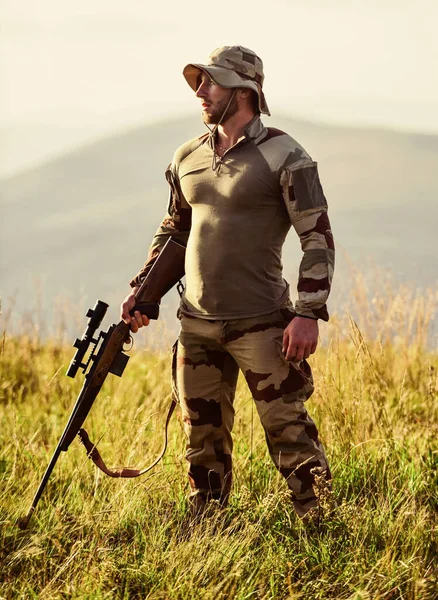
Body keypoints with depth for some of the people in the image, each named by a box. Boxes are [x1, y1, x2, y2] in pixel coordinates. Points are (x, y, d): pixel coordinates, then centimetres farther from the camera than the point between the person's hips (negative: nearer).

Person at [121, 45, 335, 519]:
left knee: (289, 434, -5)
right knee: (203, 441, 11)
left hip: (261, 324, -6)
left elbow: (318, 238, -9)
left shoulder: (283, 156, -8)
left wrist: (309, 314, -16)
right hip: (197, 325, 6)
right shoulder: (187, 157, 11)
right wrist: (141, 289, 14)